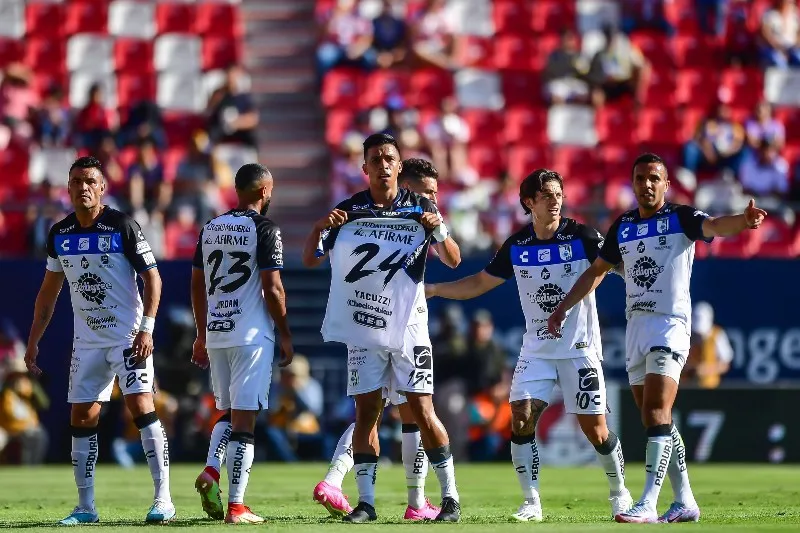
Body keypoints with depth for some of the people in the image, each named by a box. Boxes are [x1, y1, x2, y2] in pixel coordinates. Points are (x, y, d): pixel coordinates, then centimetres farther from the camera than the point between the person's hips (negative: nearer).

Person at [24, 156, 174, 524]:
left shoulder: (123, 227, -10)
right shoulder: (60, 234, 5)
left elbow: (152, 278, -9)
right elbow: (49, 291, 15)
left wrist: (146, 328, -19)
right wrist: (33, 341, 13)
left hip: (128, 336, -5)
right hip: (87, 340, 5)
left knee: (142, 407, -15)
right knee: (82, 419, 4)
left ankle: (163, 500, -13)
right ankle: (85, 508, 11)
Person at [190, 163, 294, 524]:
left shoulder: (211, 228, 12)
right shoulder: (264, 229, -8)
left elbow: (197, 286, 15)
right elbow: (272, 289, -12)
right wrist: (285, 335, -1)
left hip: (216, 333, 6)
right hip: (252, 335, -6)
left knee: (228, 412, 20)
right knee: (244, 419, -4)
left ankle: (211, 470, -4)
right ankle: (236, 506, -5)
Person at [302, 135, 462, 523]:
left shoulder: (419, 207, 2)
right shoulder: (349, 210, 5)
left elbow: (453, 261, 1)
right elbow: (310, 260, 7)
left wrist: (438, 229, -18)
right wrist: (319, 228, -12)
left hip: (408, 326, -2)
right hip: (363, 327, 2)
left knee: (422, 411, -6)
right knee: (366, 411, 0)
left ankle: (450, 497, 2)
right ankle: (366, 502, 3)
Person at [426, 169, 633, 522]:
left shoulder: (583, 237, -8)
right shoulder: (516, 247, 2)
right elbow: (479, 284, 13)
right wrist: (432, 289, 5)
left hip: (580, 348, -3)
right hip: (536, 350, 3)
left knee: (595, 431, -3)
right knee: (521, 420, -11)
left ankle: (620, 494, 20)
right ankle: (532, 503, -1)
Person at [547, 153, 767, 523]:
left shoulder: (681, 218, -5)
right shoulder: (623, 226, 12)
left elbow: (715, 226, -25)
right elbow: (596, 271, 24)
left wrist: (744, 221, -46)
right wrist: (562, 309, 23)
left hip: (670, 324, -7)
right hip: (636, 326, 7)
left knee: (655, 415, -16)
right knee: (656, 421, 10)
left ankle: (648, 504, -21)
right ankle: (685, 502, 18)